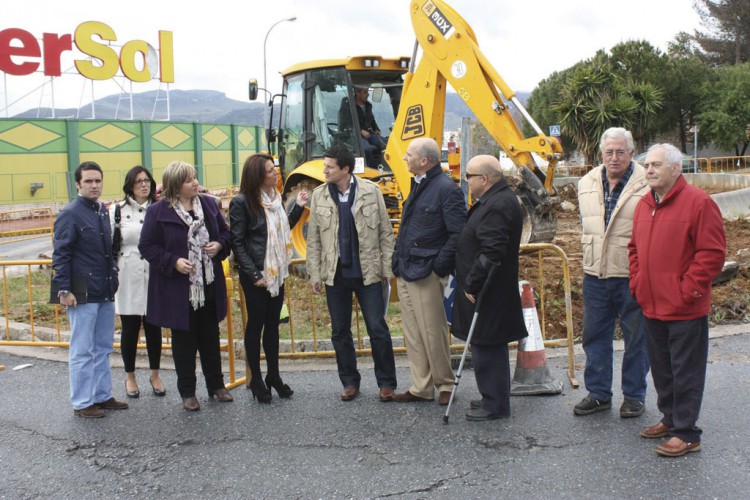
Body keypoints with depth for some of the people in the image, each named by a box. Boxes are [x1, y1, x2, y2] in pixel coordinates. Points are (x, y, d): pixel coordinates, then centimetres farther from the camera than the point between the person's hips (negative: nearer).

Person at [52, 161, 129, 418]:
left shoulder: (103, 211, 11)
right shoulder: (70, 214, -10)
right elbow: (61, 255, -12)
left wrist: (113, 278, 12)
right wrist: (64, 290, -17)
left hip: (105, 291, 7)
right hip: (83, 293, -7)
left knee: (103, 348, 14)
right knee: (83, 351, 1)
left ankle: (102, 395, 25)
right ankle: (82, 403, 10)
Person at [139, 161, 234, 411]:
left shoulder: (208, 203, 4)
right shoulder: (158, 211, -10)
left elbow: (225, 232, 15)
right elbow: (147, 246, -9)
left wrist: (219, 245, -7)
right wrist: (173, 262, -21)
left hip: (209, 286, 4)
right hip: (177, 288, -4)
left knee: (210, 337, 14)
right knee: (183, 339, 7)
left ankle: (216, 385, 28)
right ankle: (187, 392, 20)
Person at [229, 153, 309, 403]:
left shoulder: (275, 197, 6)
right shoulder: (242, 202, -14)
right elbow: (237, 242, -14)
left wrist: (298, 207, 4)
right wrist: (253, 275, -17)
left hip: (277, 272, 6)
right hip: (256, 275, -6)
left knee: (273, 324, 13)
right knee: (256, 324, 4)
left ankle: (274, 376, 24)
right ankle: (256, 380, 16)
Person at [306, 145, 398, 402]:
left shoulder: (371, 191, -3)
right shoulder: (319, 195, 2)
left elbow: (385, 232, 0)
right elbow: (313, 239, 5)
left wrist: (387, 268, -2)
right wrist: (314, 274, 1)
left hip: (368, 272, -2)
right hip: (336, 274, 2)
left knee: (378, 329, 0)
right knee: (340, 332, 9)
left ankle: (386, 383, 14)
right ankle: (350, 382, 23)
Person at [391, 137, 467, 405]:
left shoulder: (446, 189, -13)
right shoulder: (417, 186, 15)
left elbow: (458, 234, -17)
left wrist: (439, 267, -17)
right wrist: (397, 261, 15)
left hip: (426, 275, -9)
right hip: (405, 273, 9)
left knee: (433, 333, 0)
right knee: (413, 334, 12)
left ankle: (445, 385, 17)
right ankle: (421, 388, 21)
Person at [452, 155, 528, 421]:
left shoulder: (498, 206, -21)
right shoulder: (496, 200, 14)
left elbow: (491, 254, -27)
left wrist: (472, 285, -20)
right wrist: (471, 284, 18)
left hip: (487, 294, -11)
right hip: (487, 290, 11)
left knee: (487, 347, -2)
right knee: (488, 347, 18)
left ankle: (495, 404, 7)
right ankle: (494, 398, 29)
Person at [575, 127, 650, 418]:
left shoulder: (647, 185, -10)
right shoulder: (586, 184, 7)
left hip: (632, 275, -5)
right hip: (595, 274, 5)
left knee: (636, 337, 7)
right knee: (595, 336, 12)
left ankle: (634, 395, 22)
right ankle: (598, 393, 25)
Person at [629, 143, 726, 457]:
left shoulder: (698, 202, -12)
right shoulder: (644, 205, 11)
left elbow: (712, 253, -15)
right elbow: (635, 249, 21)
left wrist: (687, 289, -16)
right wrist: (637, 283, 10)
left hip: (685, 309, -7)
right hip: (652, 305, 8)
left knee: (686, 372, 1)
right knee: (661, 369, 18)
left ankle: (686, 434, 9)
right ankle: (670, 419, 33)